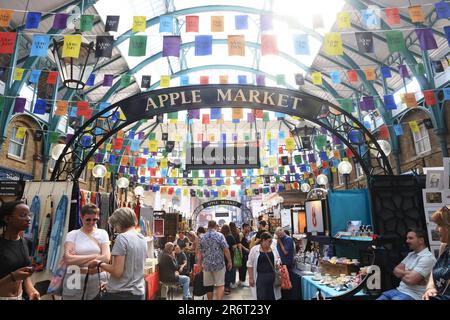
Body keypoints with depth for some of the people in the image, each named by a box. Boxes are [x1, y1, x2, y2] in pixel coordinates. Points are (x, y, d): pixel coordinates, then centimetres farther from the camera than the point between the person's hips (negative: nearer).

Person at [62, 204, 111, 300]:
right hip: (75, 280, 0)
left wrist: (77, 260, -10)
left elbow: (106, 258, -9)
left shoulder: (102, 233, 2)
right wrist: (94, 256, -13)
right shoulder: (72, 234, 0)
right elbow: (68, 259, -13)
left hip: (98, 280, 1)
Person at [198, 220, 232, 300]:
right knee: (220, 285, 1)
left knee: (209, 286, 13)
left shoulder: (202, 237, 4)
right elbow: (226, 250, -10)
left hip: (207, 265, 3)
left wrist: (200, 264, 18)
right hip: (219, 264, -3)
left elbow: (200, 253, 8)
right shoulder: (220, 235, -7)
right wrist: (229, 261, -1)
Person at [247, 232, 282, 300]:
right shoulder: (254, 249, -7)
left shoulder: (273, 249, 4)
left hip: (272, 277, 4)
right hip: (260, 277, -4)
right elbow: (250, 264, -5)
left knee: (272, 296, 9)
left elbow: (278, 259, 18)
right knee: (261, 297, 0)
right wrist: (250, 278, -8)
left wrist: (278, 264, -4)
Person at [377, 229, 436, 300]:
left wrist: (401, 274, -4)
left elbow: (410, 280, -23)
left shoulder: (427, 257, -14)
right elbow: (396, 270, 9)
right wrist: (407, 273, -9)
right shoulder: (411, 254, 14)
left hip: (413, 295, -8)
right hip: (399, 290, 8)